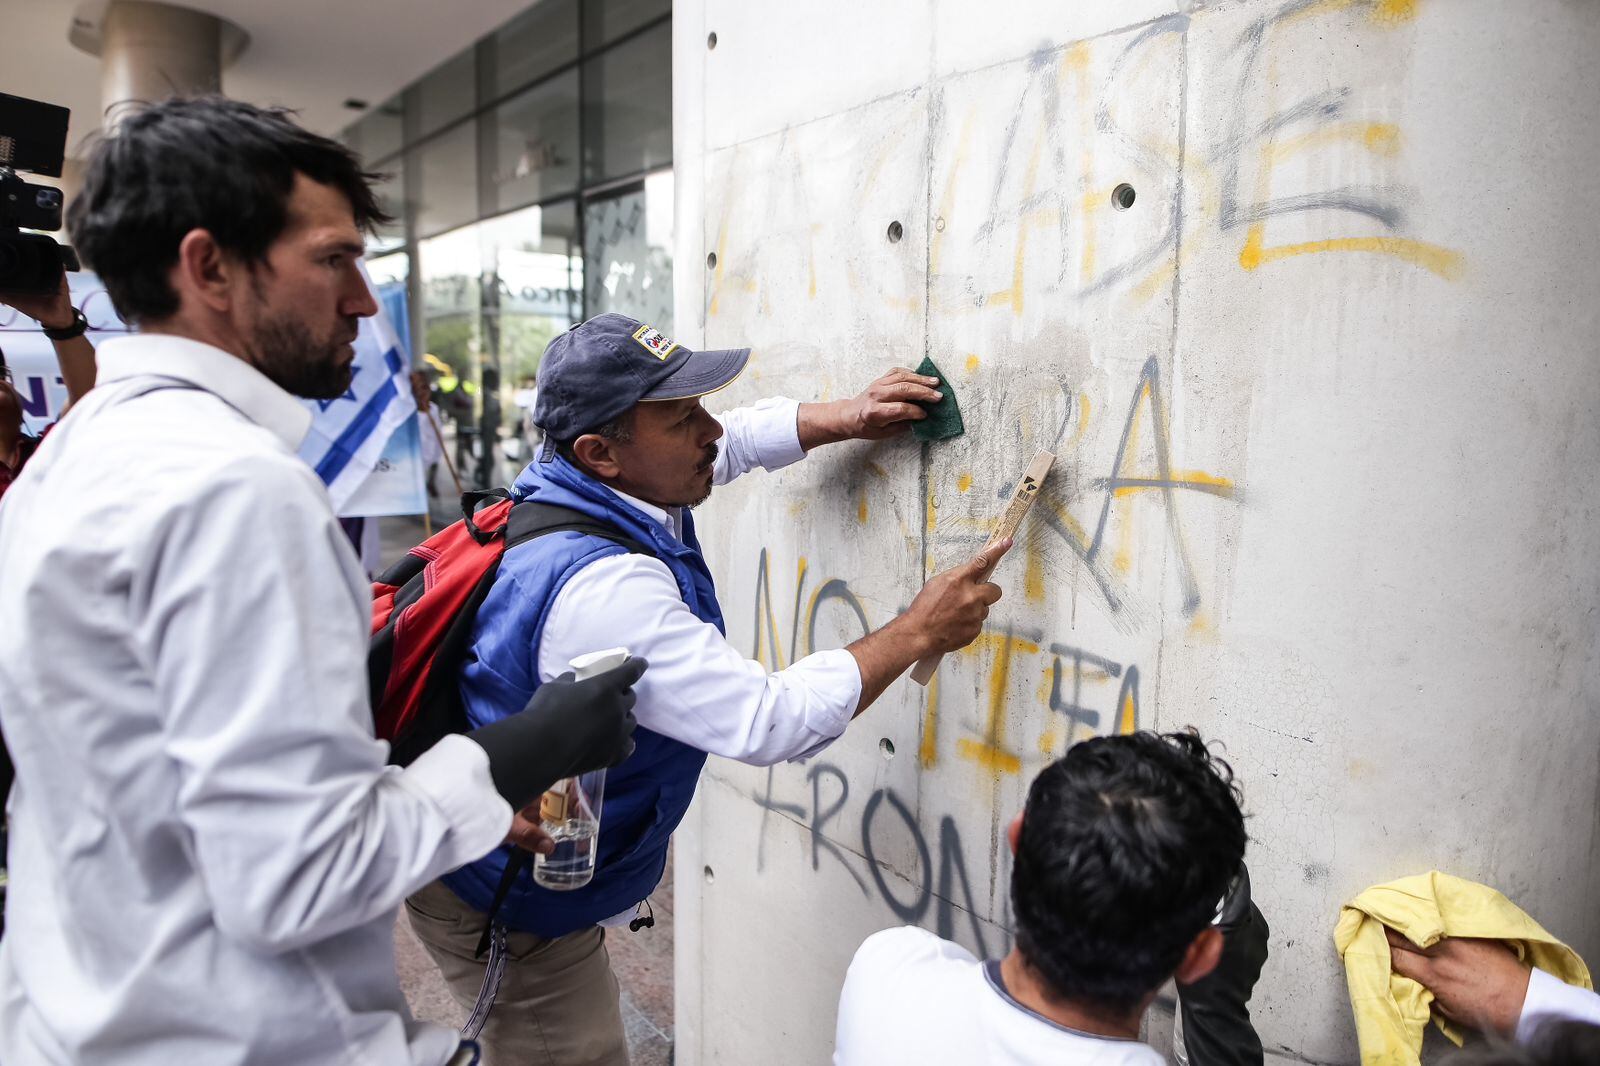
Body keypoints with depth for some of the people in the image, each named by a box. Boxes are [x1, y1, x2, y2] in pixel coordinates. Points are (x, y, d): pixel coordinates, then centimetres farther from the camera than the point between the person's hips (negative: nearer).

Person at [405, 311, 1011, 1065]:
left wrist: (842, 419, -1)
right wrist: (920, 631, -25)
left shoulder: (593, 490, -7)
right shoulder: (603, 589, -36)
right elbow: (769, 722, -34)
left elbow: (731, 444, 11)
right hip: (509, 907, -9)